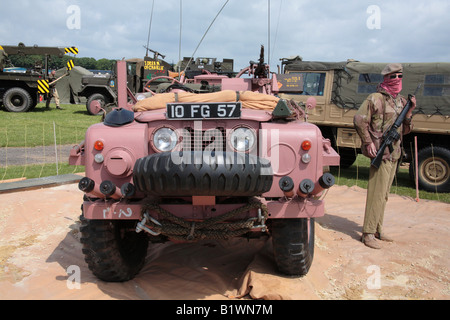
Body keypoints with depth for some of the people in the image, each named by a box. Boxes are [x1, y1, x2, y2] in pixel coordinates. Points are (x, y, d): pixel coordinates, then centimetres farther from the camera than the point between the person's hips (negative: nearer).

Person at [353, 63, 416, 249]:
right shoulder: (376, 99, -8)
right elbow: (359, 120, -14)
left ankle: (377, 230, 24)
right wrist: (368, 143, -16)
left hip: (394, 155, 8)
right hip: (381, 153, -8)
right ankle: (368, 234, -1)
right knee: (376, 195, -9)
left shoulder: (401, 101, 16)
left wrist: (409, 111, 1)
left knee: (383, 195, 14)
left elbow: (405, 130, 16)